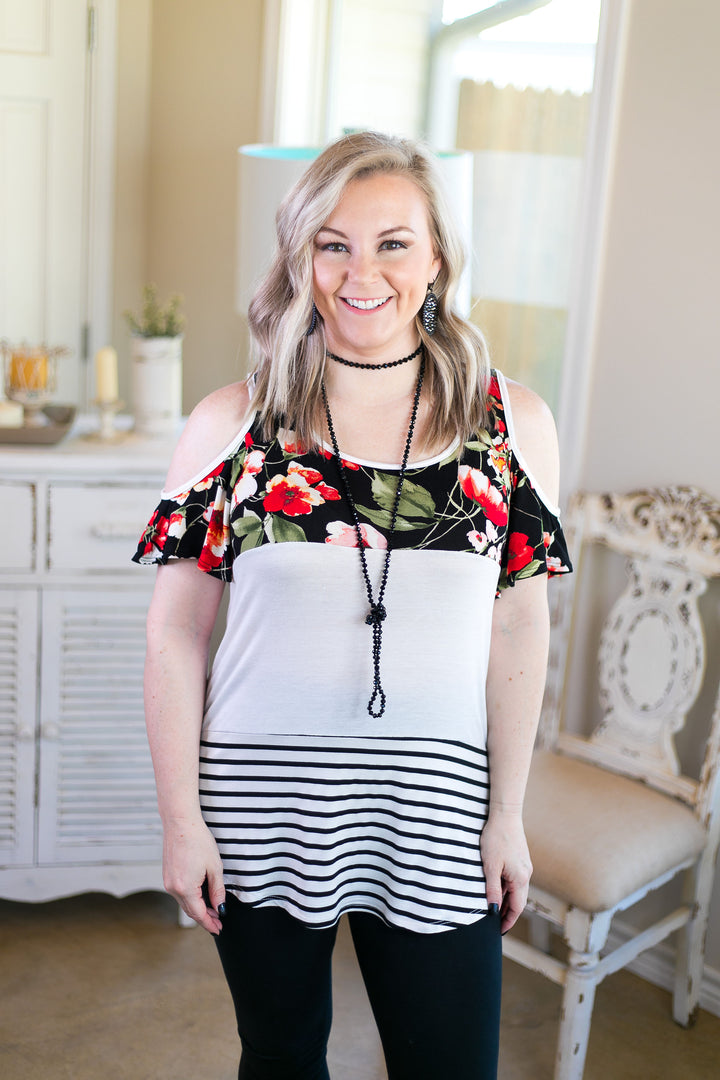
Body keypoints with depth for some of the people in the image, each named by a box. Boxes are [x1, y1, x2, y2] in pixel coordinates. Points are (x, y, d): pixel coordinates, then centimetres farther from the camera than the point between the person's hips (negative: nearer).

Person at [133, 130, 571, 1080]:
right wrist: (180, 819, -3)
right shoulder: (231, 425, -6)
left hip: (435, 807, 1)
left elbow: (519, 629, 0)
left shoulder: (513, 424, -3)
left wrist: (506, 814, 1)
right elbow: (176, 636, -3)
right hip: (262, 806, 0)